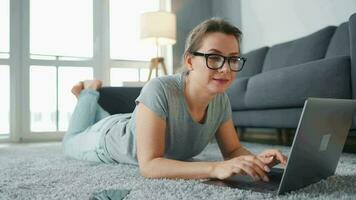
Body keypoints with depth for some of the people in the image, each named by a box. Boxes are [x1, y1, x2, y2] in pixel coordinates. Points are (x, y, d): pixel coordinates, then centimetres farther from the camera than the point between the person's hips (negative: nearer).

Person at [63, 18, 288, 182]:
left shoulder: (221, 99, -26)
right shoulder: (159, 90, -45)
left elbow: (233, 149, -16)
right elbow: (149, 165, -47)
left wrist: (257, 159, -39)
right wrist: (216, 168, -57)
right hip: (108, 139, -4)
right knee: (71, 143, 32)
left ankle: (94, 96, 56)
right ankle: (88, 95, 43)